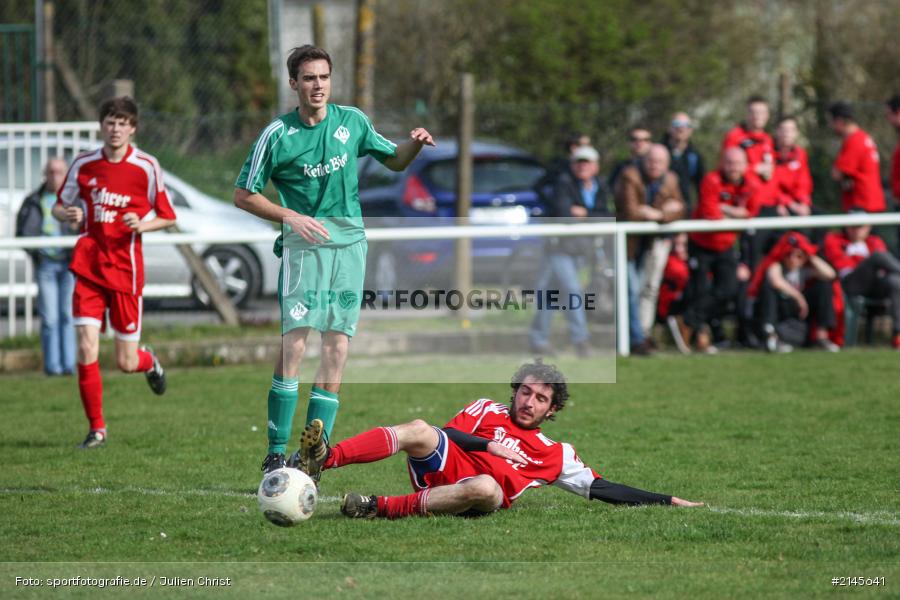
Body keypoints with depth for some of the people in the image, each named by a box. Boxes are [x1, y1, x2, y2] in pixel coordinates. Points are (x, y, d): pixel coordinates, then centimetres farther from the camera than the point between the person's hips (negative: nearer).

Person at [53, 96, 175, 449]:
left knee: (126, 363, 1)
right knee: (86, 349, -10)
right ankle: (96, 428, 3)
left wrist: (141, 225, -16)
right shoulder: (83, 165, 3)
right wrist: (68, 214, -9)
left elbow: (168, 218, 4)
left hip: (126, 268, -2)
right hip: (89, 264, 2)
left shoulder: (146, 167, -4)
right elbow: (59, 207, 15)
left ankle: (149, 362, 39)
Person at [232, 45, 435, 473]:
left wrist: (414, 144, -1)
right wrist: (290, 216, -13)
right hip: (304, 244, -4)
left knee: (337, 346, -1)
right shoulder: (277, 135, -4)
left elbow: (394, 162, 21)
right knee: (294, 343, -15)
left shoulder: (352, 121, 7)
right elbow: (243, 196, 1)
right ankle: (276, 452, -11)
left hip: (351, 244, 4)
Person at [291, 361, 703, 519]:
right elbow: (449, 432, 15)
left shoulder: (554, 455, 23)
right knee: (420, 432, -32)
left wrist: (668, 502, 16)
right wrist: (488, 445, 1)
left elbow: (600, 488, 22)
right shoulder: (488, 411, 25)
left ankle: (382, 508, -40)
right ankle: (322, 460, -49)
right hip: (443, 466, 1)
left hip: (469, 497, -1)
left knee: (486, 487, -39)